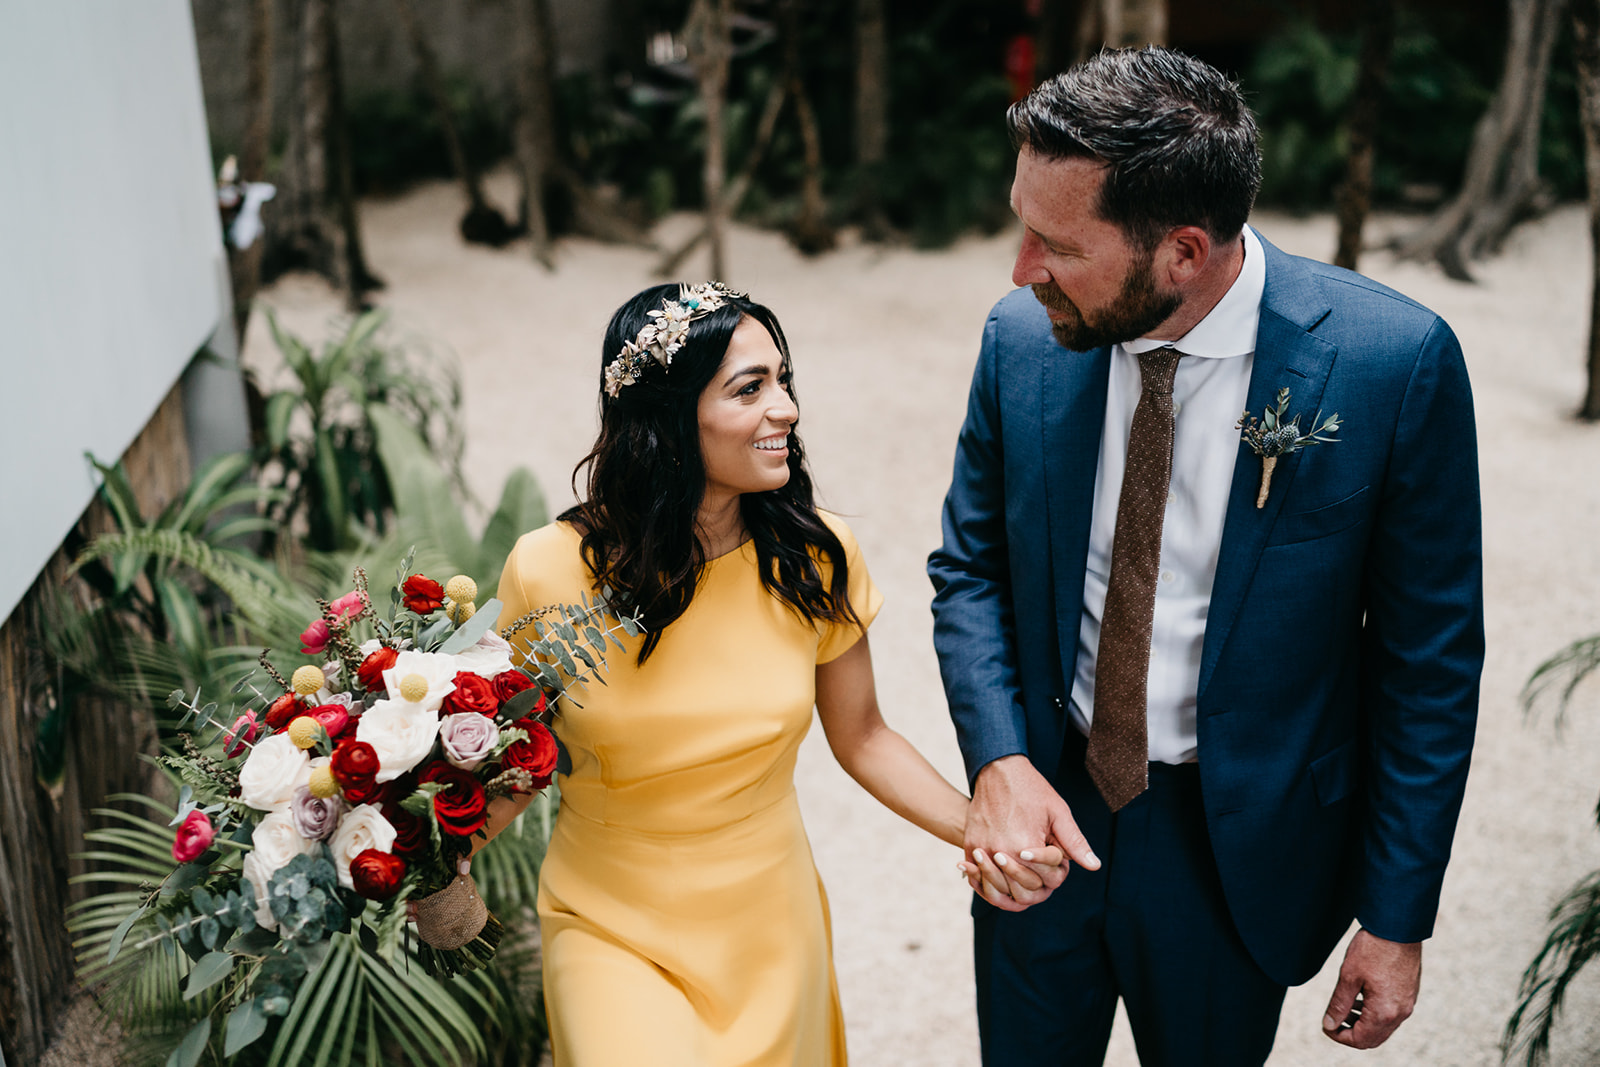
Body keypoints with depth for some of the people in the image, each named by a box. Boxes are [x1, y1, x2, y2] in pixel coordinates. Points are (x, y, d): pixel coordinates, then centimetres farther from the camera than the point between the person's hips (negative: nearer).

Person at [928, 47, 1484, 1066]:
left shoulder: (1397, 361, -19)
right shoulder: (1023, 338, -10)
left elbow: (1429, 659, -11)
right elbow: (969, 569, 2)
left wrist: (1397, 919, -8)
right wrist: (1001, 762, -14)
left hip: (1238, 848, -2)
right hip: (1044, 807, 3)